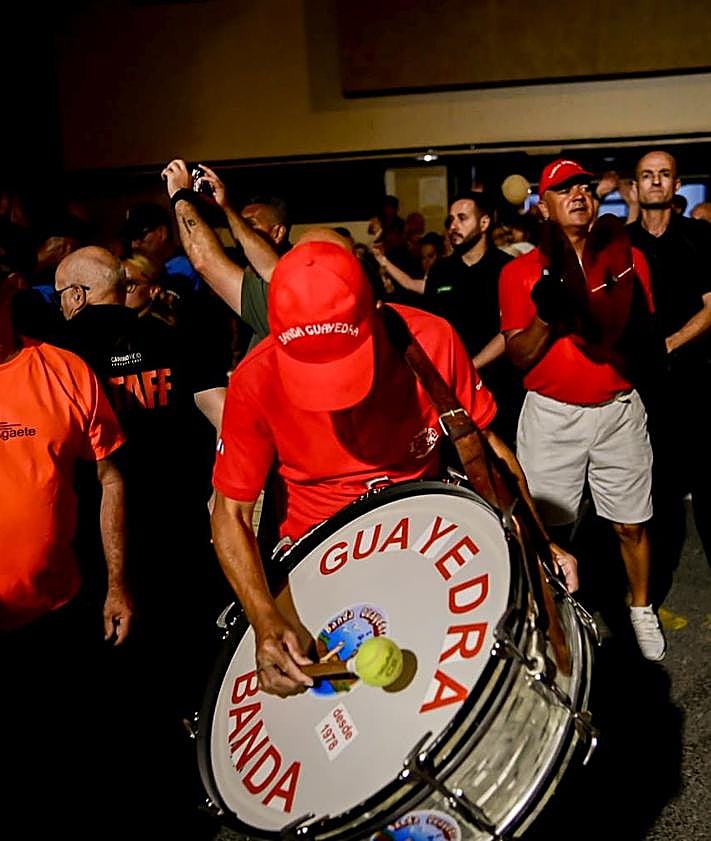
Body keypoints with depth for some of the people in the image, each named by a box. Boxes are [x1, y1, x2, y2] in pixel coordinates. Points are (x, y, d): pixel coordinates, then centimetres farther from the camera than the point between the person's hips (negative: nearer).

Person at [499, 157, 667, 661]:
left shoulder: (628, 259, 4)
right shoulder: (520, 272, -1)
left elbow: (646, 335, 4)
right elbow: (519, 356, -3)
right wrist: (546, 315, -20)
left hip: (620, 410, 2)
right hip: (551, 415, -1)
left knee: (631, 522, 10)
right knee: (548, 525, 5)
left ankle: (642, 610, 33)